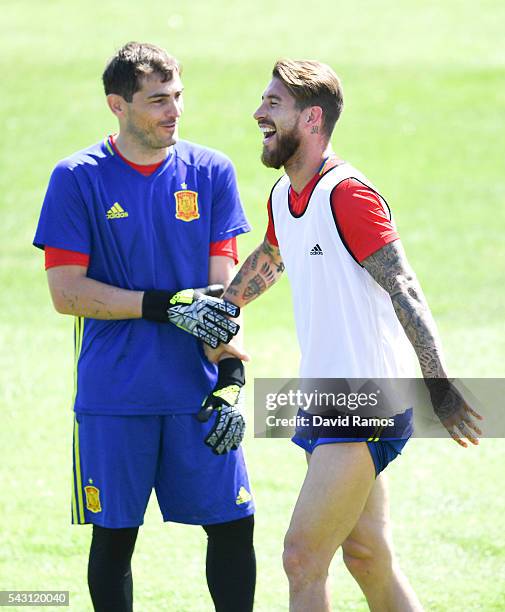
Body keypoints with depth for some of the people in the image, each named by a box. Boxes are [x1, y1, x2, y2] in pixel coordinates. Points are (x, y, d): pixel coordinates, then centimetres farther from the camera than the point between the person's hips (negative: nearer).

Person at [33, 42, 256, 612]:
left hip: (198, 393, 2)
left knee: (232, 524, -1)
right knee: (114, 536, 4)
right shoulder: (78, 179, -3)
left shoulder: (211, 172, 5)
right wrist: (165, 305, -14)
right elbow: (67, 292, -7)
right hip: (113, 398, -2)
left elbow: (221, 288, 3)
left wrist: (231, 378, -7)